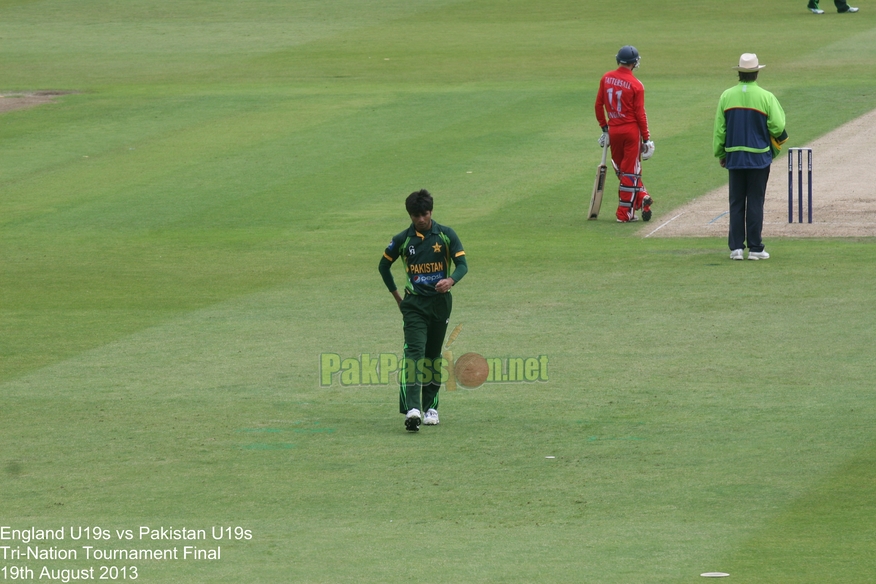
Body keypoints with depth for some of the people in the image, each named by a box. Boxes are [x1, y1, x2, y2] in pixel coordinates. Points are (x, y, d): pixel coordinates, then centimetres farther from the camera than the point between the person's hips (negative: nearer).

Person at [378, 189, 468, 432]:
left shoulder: (446, 235, 0)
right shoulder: (403, 240, 0)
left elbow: (462, 264, -5)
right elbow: (384, 266, 14)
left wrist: (451, 280, -26)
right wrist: (397, 296, 11)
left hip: (440, 302, 1)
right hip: (415, 304, -1)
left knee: (434, 356, 10)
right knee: (414, 352, -16)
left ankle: (430, 406, 23)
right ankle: (412, 409, -28)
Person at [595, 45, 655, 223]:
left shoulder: (606, 78, 0)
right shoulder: (636, 85, -11)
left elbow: (599, 105, 4)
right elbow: (640, 114, -10)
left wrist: (604, 127, 15)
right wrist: (646, 138, -4)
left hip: (613, 130, 3)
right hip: (631, 130, -3)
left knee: (622, 170, 16)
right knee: (630, 171, 3)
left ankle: (641, 198, 5)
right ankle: (624, 214, 4)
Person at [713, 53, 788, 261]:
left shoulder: (726, 96, 0)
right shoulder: (765, 97, -9)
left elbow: (719, 129, 3)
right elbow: (778, 127, -8)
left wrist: (720, 154, 14)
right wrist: (776, 146, 12)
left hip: (734, 157, 2)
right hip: (759, 157, -2)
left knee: (736, 204, 8)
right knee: (755, 203, 1)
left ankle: (736, 247, 5)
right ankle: (755, 249, 2)